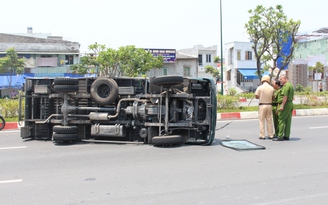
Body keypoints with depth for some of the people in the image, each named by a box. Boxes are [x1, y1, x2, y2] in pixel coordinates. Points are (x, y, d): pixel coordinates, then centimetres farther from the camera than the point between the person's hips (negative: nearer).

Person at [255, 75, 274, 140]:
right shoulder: (271, 88, 2)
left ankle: (262, 136, 1)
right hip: (269, 105, 3)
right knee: (269, 120, 10)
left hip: (262, 105, -3)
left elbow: (256, 96, -7)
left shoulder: (260, 87, -8)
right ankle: (270, 135, 14)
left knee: (262, 121, 1)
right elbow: (273, 98, 6)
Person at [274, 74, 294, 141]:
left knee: (281, 120, -8)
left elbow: (285, 97, -21)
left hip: (286, 104, -10)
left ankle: (280, 136, -9)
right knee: (288, 121, 10)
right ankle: (287, 136, 12)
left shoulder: (286, 86, -14)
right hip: (291, 104, 10)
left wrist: (282, 106, -21)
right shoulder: (291, 85, 18)